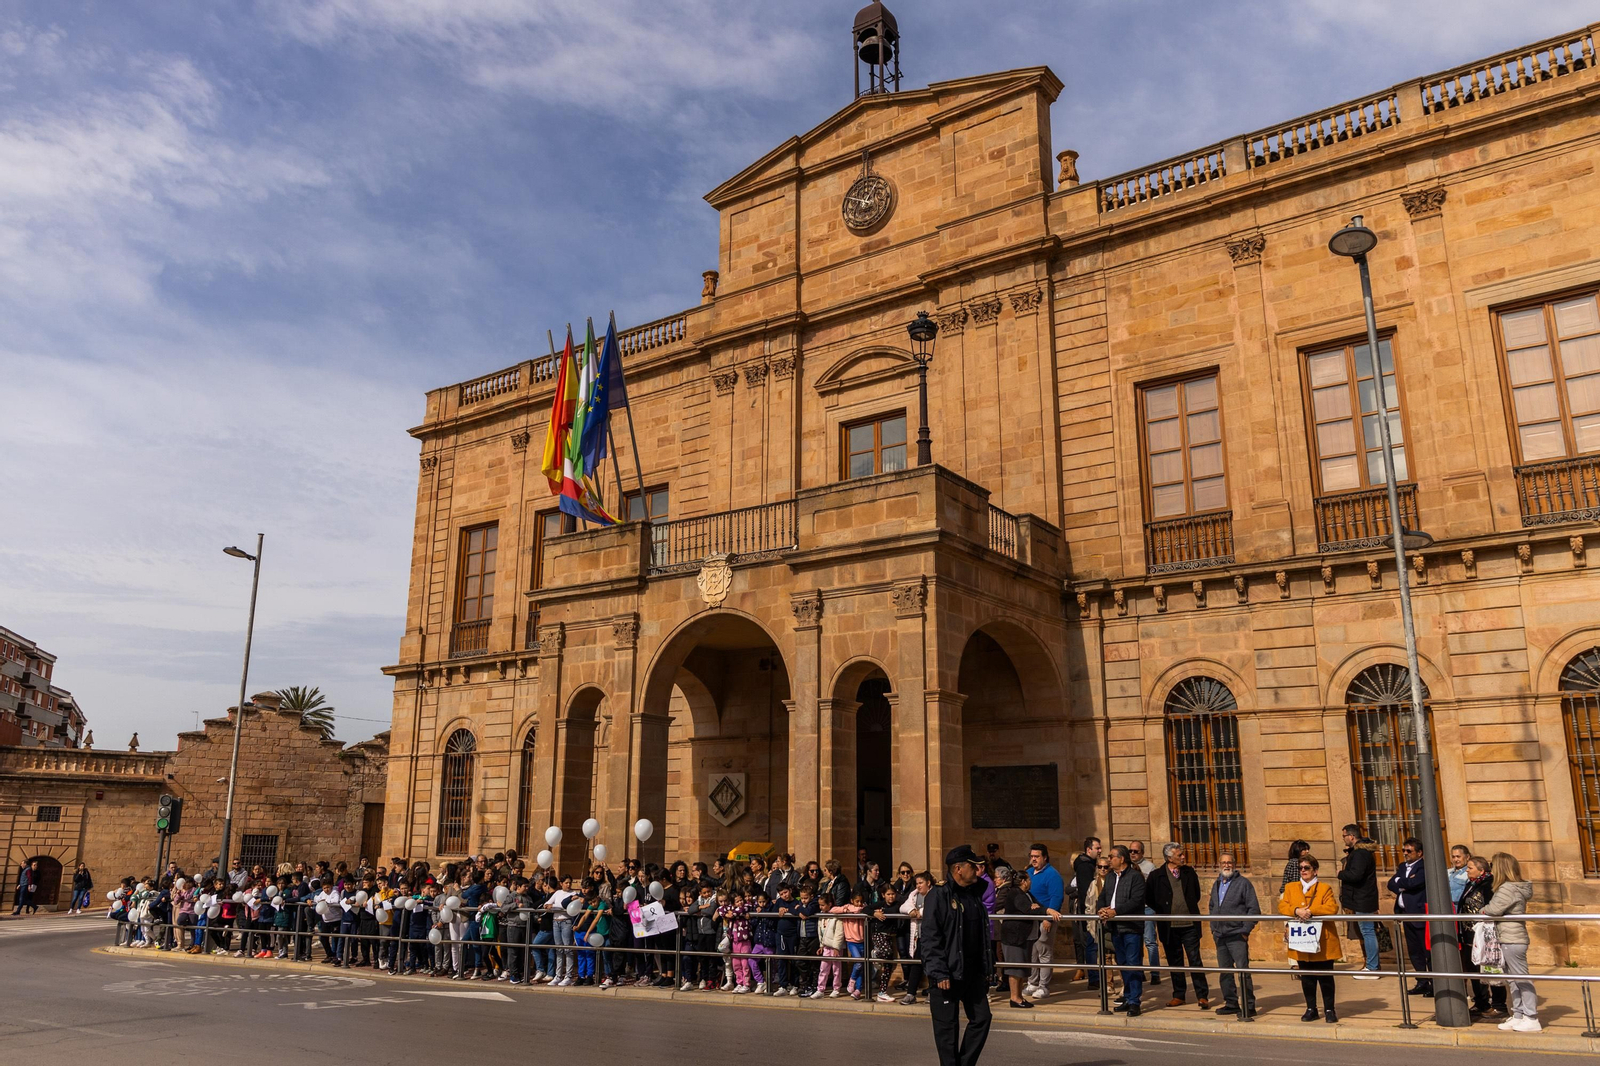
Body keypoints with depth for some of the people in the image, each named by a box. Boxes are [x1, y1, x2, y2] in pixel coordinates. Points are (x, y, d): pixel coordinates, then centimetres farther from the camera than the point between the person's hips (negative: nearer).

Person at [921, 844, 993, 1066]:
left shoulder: (975, 895, 11)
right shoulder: (939, 896, -12)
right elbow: (930, 938, -16)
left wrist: (986, 968, 14)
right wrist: (939, 973, -20)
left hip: (973, 971, 7)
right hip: (947, 974, -7)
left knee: (982, 1017, 8)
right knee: (948, 1026, 1)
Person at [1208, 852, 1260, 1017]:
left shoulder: (1243, 883, -4)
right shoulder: (1216, 885, 16)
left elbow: (1254, 909, -8)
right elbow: (1211, 908, 25)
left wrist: (1245, 930, -12)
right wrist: (1213, 929, 15)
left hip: (1237, 935, -6)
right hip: (1220, 936, 7)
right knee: (1225, 971, 10)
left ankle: (1248, 1005, 1)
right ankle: (1231, 1003, 19)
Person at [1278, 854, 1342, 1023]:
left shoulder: (1325, 888, 0)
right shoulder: (1291, 888, 10)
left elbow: (1332, 908, -14)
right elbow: (1282, 906, -1)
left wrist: (1311, 911, -23)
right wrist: (1296, 910, -20)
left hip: (1322, 942, -3)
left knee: (1325, 977, 3)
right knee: (1306, 978, 10)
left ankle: (1329, 1010, 15)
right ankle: (1311, 1009, 20)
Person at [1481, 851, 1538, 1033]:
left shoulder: (1507, 889, -18)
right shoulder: (1516, 887, 12)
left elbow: (1492, 910, -16)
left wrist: (1481, 911, 1)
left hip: (1512, 941, -10)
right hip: (1512, 939, 10)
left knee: (1522, 978, -4)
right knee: (1512, 979, 14)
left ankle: (1531, 1019, 1)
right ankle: (1518, 1016, 20)